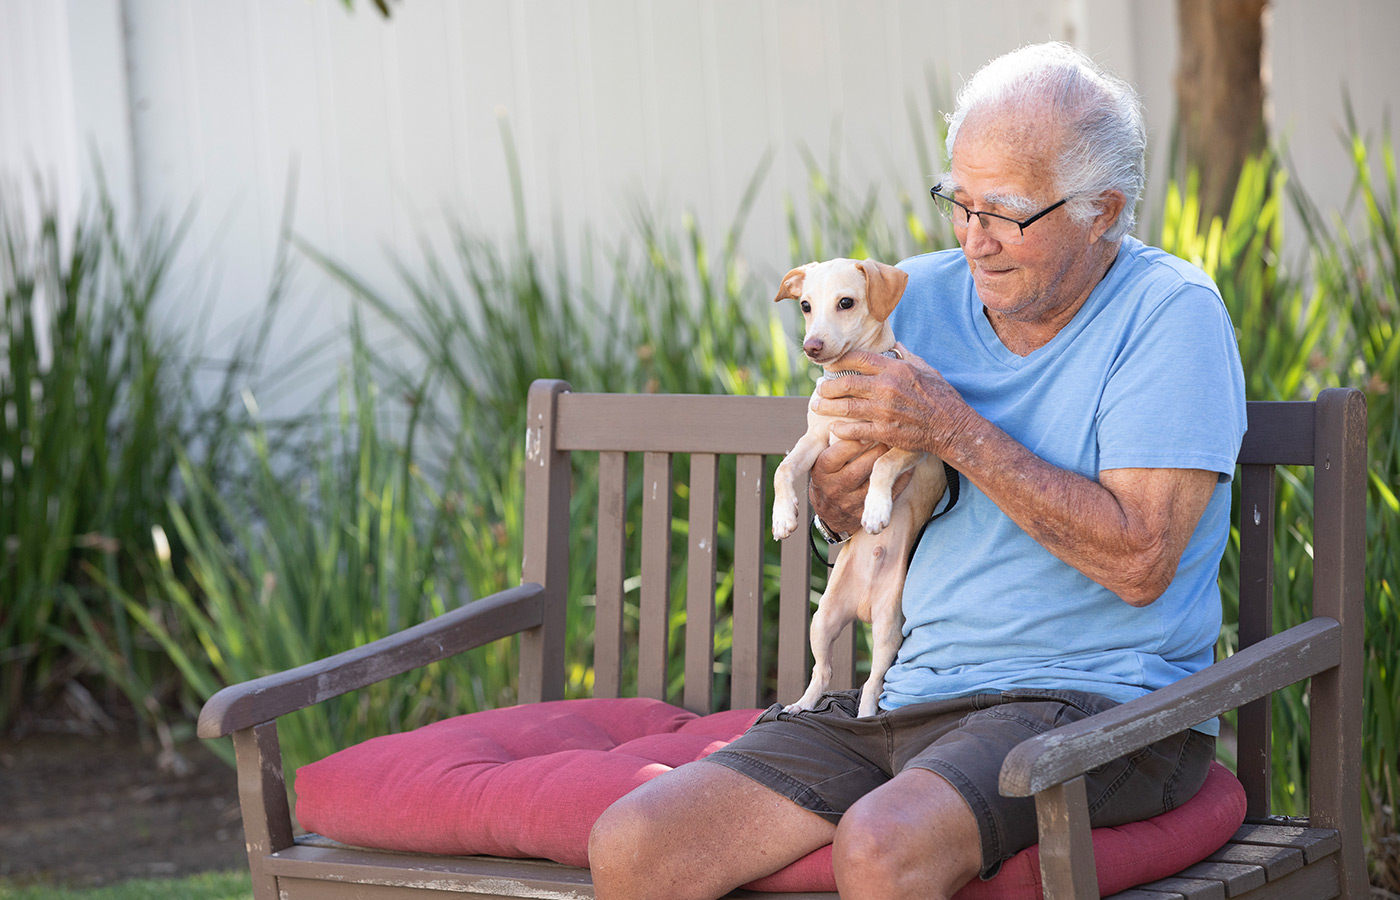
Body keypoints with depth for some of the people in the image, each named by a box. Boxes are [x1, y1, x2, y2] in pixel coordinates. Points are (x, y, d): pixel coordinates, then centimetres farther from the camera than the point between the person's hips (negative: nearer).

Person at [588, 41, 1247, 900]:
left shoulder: (1170, 313, -8)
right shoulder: (923, 298, 9)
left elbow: (1139, 562, -17)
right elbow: (839, 516, 20)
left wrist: (954, 429, -17)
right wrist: (853, 453, -5)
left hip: (1100, 703, -6)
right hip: (919, 692, 6)